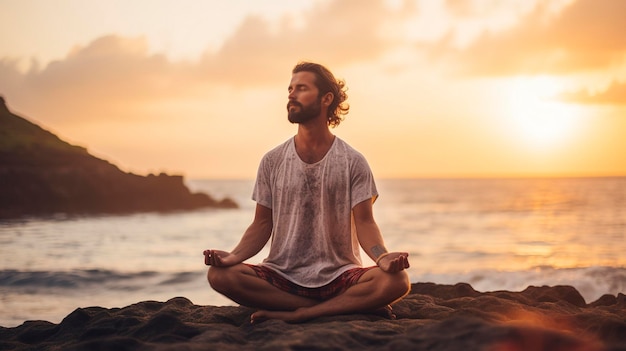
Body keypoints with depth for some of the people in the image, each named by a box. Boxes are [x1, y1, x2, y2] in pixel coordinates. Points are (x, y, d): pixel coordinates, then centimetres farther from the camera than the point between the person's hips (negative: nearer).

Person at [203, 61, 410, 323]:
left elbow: (364, 223, -2)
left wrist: (383, 257, -24)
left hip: (338, 276, -2)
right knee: (220, 274, -27)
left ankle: (294, 315, -21)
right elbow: (262, 224, 7)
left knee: (396, 280, -31)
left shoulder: (353, 162, 4)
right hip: (283, 276, 2)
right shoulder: (272, 162, 8)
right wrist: (235, 256, -14)